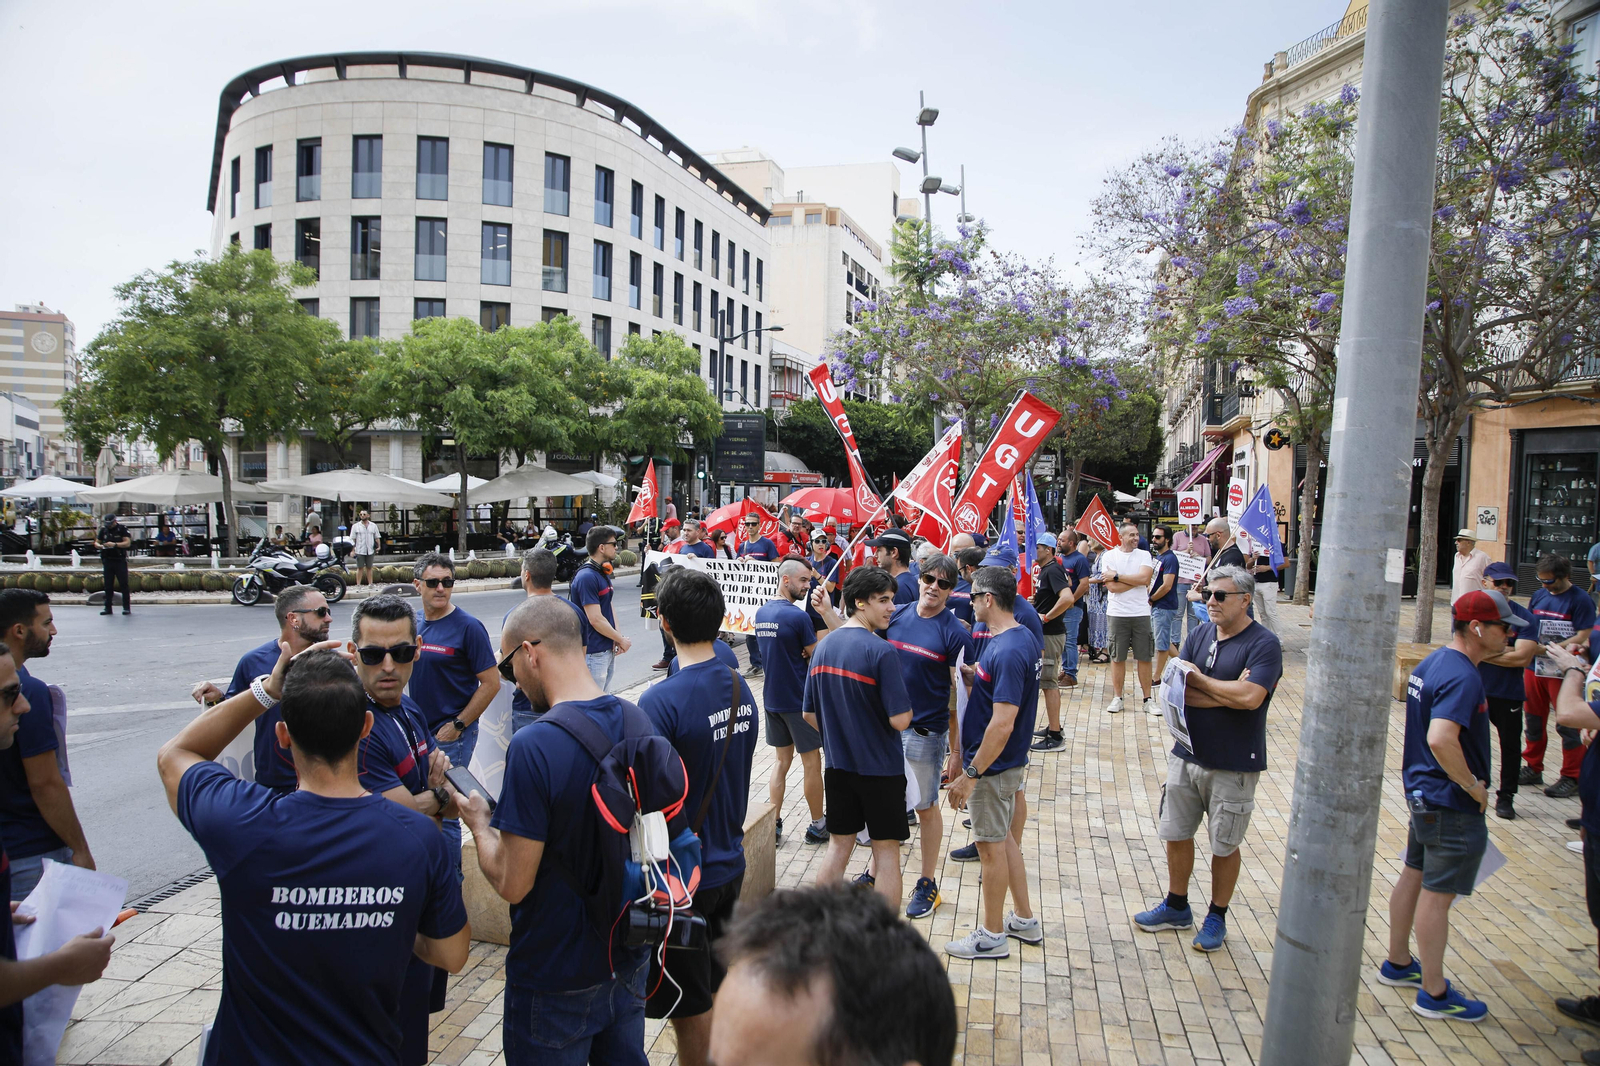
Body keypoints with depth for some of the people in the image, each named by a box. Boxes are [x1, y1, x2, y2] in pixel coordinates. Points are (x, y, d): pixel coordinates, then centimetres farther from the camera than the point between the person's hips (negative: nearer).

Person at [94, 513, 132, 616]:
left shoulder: (122, 529, -3)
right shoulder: (103, 530, 10)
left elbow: (128, 543, -11)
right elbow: (96, 542, 16)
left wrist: (115, 544, -22)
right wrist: (99, 546, -7)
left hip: (120, 561, -4)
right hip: (107, 560, 4)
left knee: (124, 584, -3)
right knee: (108, 585, 7)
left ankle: (126, 607, -1)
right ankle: (108, 608, 12)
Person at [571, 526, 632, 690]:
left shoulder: (603, 572, 12)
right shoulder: (586, 577, -19)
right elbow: (596, 619, -22)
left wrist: (618, 638, -2)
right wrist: (622, 640, -12)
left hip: (609, 649, 10)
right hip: (594, 652, -10)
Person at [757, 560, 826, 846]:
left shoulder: (762, 612, 4)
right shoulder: (798, 616, -20)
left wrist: (802, 651, 3)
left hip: (771, 698, 7)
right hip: (799, 700, -7)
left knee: (781, 760, 16)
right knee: (812, 763, 7)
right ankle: (817, 826, 18)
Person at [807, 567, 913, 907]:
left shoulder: (823, 646, 1)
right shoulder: (881, 651, -20)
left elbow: (809, 713, 8)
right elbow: (900, 720, -21)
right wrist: (905, 705, 0)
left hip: (837, 765, 6)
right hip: (881, 768, -6)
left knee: (838, 845, 17)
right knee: (886, 851, 8)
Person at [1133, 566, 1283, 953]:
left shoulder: (1263, 643, -13)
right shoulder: (1199, 634, 4)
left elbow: (1250, 697, -27)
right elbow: (1175, 688, -5)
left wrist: (1199, 680, -13)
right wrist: (1227, 692, -16)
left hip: (1233, 764, -5)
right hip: (1186, 754, 5)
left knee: (1224, 845, 10)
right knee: (1176, 834, 15)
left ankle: (1216, 917, 29)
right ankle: (1176, 907, 33)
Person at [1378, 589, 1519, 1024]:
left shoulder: (1434, 662, 7)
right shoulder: (1462, 677, -24)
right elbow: (1441, 740, -37)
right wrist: (1474, 786, -22)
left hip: (1423, 791, 10)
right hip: (1450, 804, -10)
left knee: (1414, 876, 20)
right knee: (1437, 894, 1)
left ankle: (1398, 963, 34)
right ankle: (1434, 993, 14)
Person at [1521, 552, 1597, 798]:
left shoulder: (1580, 600, -9)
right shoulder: (1538, 595, 9)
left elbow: (1583, 637, -14)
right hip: (1534, 668, 6)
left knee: (1568, 725, 2)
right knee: (1533, 720, 14)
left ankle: (1571, 778, 12)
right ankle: (1533, 768, 27)